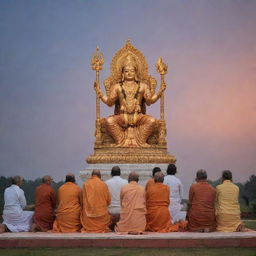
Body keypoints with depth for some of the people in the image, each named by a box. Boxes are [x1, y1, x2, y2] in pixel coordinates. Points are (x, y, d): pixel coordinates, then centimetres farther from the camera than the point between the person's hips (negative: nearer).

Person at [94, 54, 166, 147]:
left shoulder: (142, 86, 15)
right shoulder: (117, 87, 14)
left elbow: (150, 100, 6)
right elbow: (109, 102, 8)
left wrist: (159, 92, -7)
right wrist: (99, 92, -2)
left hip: (138, 116, 1)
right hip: (122, 116, 0)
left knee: (151, 120, -29)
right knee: (109, 121, -32)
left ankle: (141, 142, -19)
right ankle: (120, 142, -21)